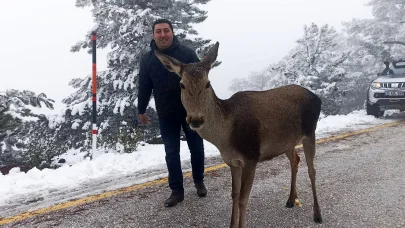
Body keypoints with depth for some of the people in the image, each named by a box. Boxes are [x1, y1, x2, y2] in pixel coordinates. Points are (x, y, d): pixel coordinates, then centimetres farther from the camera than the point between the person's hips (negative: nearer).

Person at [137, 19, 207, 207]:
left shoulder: (187, 53, -8)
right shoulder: (147, 59, -1)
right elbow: (144, 87, 7)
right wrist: (141, 110, 13)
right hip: (166, 115, 1)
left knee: (196, 149, 12)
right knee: (171, 153, 6)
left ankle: (199, 181, 35)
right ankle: (177, 191, 18)